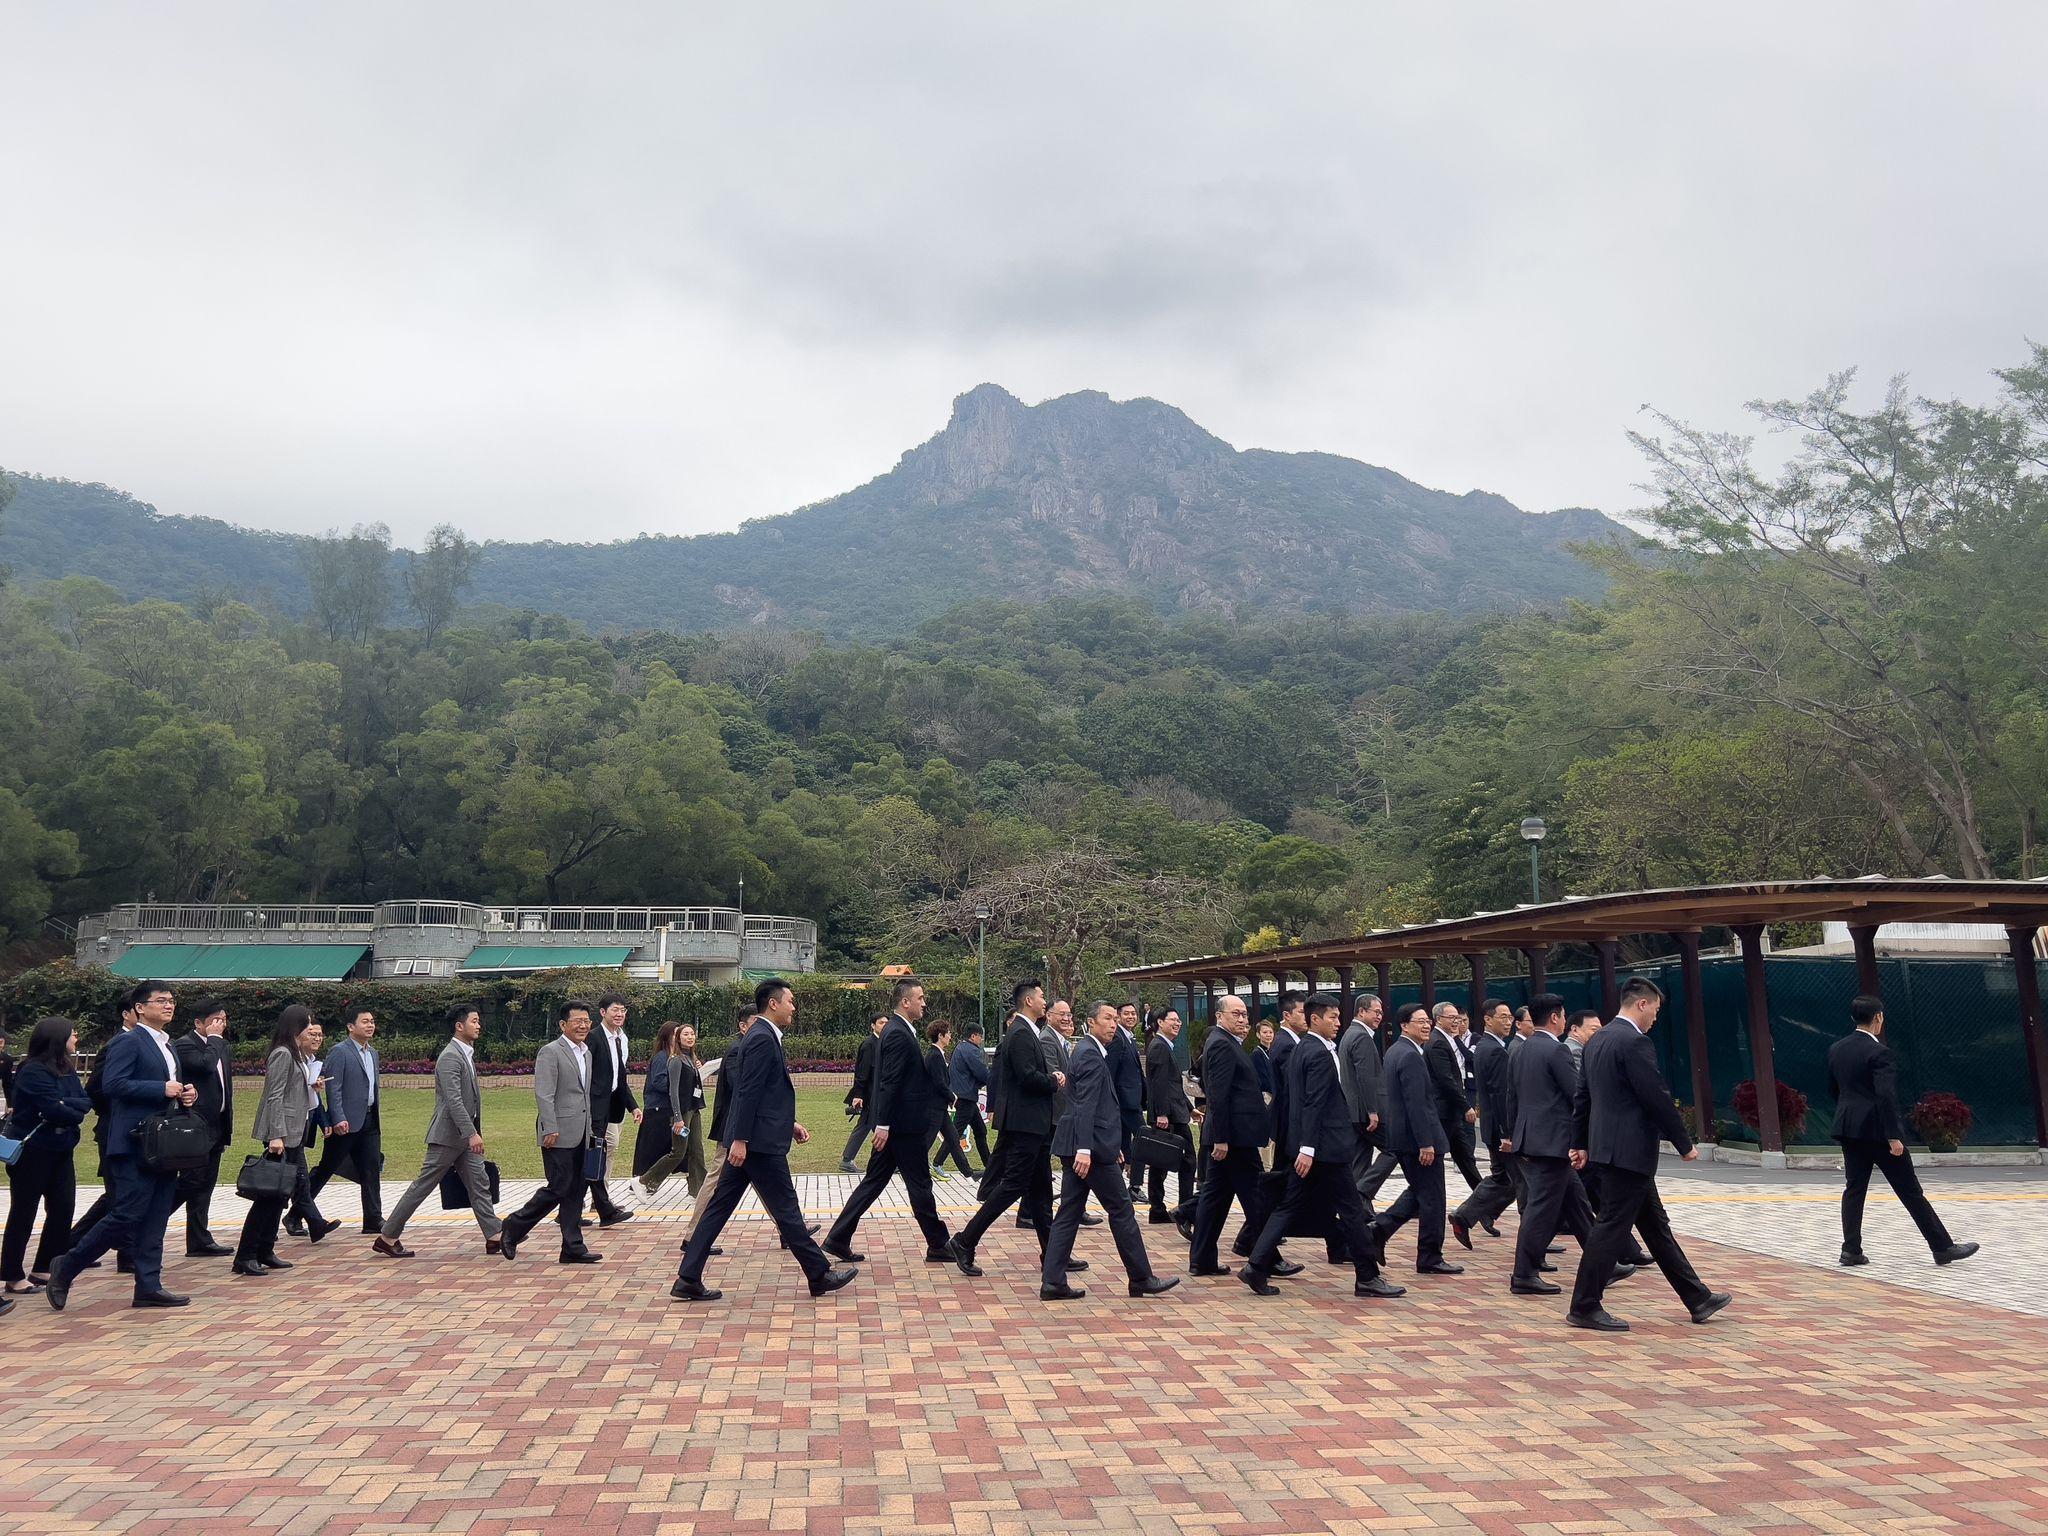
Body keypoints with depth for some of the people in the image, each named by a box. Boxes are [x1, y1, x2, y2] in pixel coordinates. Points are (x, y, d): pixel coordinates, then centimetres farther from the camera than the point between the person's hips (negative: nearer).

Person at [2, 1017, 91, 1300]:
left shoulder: (67, 1070, 9)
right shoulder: (33, 1071, -15)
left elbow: (86, 1101, -1)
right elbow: (54, 1109, -22)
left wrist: (65, 1105, -20)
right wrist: (76, 1113, -5)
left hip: (60, 1151, 8)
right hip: (32, 1152, -8)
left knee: (62, 1210, 8)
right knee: (23, 1213, 3)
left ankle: (44, 1269, 19)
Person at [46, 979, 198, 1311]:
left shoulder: (167, 1046, 19)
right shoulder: (127, 1042, -8)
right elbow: (114, 1084, -20)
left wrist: (184, 1095, 5)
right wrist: (162, 1089, -21)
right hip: (135, 1145, -9)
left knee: (155, 1218, 7)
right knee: (127, 1215, -7)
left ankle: (149, 1287, 10)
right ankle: (65, 1268, 11)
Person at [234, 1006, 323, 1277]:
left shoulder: (296, 1055, 18)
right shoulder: (282, 1054, -12)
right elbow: (274, 1097, -18)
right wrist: (276, 1135, -22)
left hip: (294, 1133, 10)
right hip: (281, 1133, -10)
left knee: (281, 1192, 11)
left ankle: (265, 1252, 17)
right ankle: (245, 1257, -4)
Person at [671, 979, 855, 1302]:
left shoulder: (760, 1036, 17)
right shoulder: (763, 1039, -15)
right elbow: (748, 1093, -21)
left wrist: (788, 1124, 20)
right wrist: (740, 1140, -23)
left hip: (747, 1141, 10)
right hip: (760, 1142, -10)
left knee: (719, 1207, 9)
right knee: (786, 1211, 1)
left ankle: (688, 1279, 10)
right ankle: (820, 1275, 11)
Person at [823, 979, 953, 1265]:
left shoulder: (896, 1031, 15)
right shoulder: (899, 1035, -17)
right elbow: (889, 1083, -22)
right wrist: (883, 1125, -23)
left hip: (893, 1125, 10)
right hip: (904, 1124, -10)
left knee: (873, 1183, 11)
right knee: (919, 1185, 1)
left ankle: (837, 1240, 11)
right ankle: (938, 1246, 12)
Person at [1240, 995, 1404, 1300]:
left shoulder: (1299, 1050, 14)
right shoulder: (1320, 1054, -16)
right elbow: (1314, 1104, -21)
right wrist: (1308, 1148, -24)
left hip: (1304, 1144, 10)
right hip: (1326, 1146, -10)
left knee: (1291, 1206, 9)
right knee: (1351, 1210, 1)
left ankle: (1257, 1267, 4)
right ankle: (1368, 1277, 9)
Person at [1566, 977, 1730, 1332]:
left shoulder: (1597, 1041, 12)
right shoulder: (1635, 1042, -17)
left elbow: (1582, 1095, 16)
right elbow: (1658, 1098, -17)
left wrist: (1580, 1143, 21)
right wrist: (1685, 1145, -6)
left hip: (1608, 1145, 10)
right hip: (1630, 1150, -10)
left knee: (1656, 1225, 16)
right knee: (1612, 1226, -4)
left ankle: (1697, 1298, 26)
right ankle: (1584, 1308, 1)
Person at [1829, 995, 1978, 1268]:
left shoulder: (1835, 1050, 7)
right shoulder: (1878, 1052, -15)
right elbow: (1886, 1096, -21)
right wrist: (1894, 1137, -20)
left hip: (1848, 1128, 6)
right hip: (1877, 1130, -6)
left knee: (1854, 1189, 7)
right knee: (1911, 1191, 2)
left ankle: (1851, 1249, 3)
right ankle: (1942, 1247, 10)